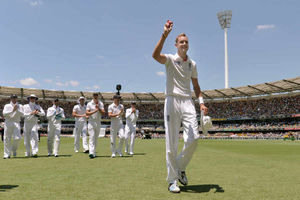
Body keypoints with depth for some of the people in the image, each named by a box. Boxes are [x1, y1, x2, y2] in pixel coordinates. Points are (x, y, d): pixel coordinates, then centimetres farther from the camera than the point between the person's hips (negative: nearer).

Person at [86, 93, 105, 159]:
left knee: (96, 138, 8)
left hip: (98, 122, 3)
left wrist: (98, 108, -17)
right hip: (91, 122, -3)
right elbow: (87, 113, -10)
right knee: (92, 137, -12)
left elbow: (103, 113, -3)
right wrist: (94, 111, -22)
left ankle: (94, 152, 18)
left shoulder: (101, 104, 6)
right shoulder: (89, 104, -1)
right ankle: (91, 152, -19)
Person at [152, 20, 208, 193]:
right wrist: (165, 34, -25)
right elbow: (156, 55, -18)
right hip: (172, 101, -4)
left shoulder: (192, 64, 18)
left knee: (193, 140, -9)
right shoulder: (170, 59, 4)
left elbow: (196, 85, 23)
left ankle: (181, 168, 18)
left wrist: (201, 101, 8)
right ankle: (172, 179, 9)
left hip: (188, 102, 4)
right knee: (172, 143, -3)